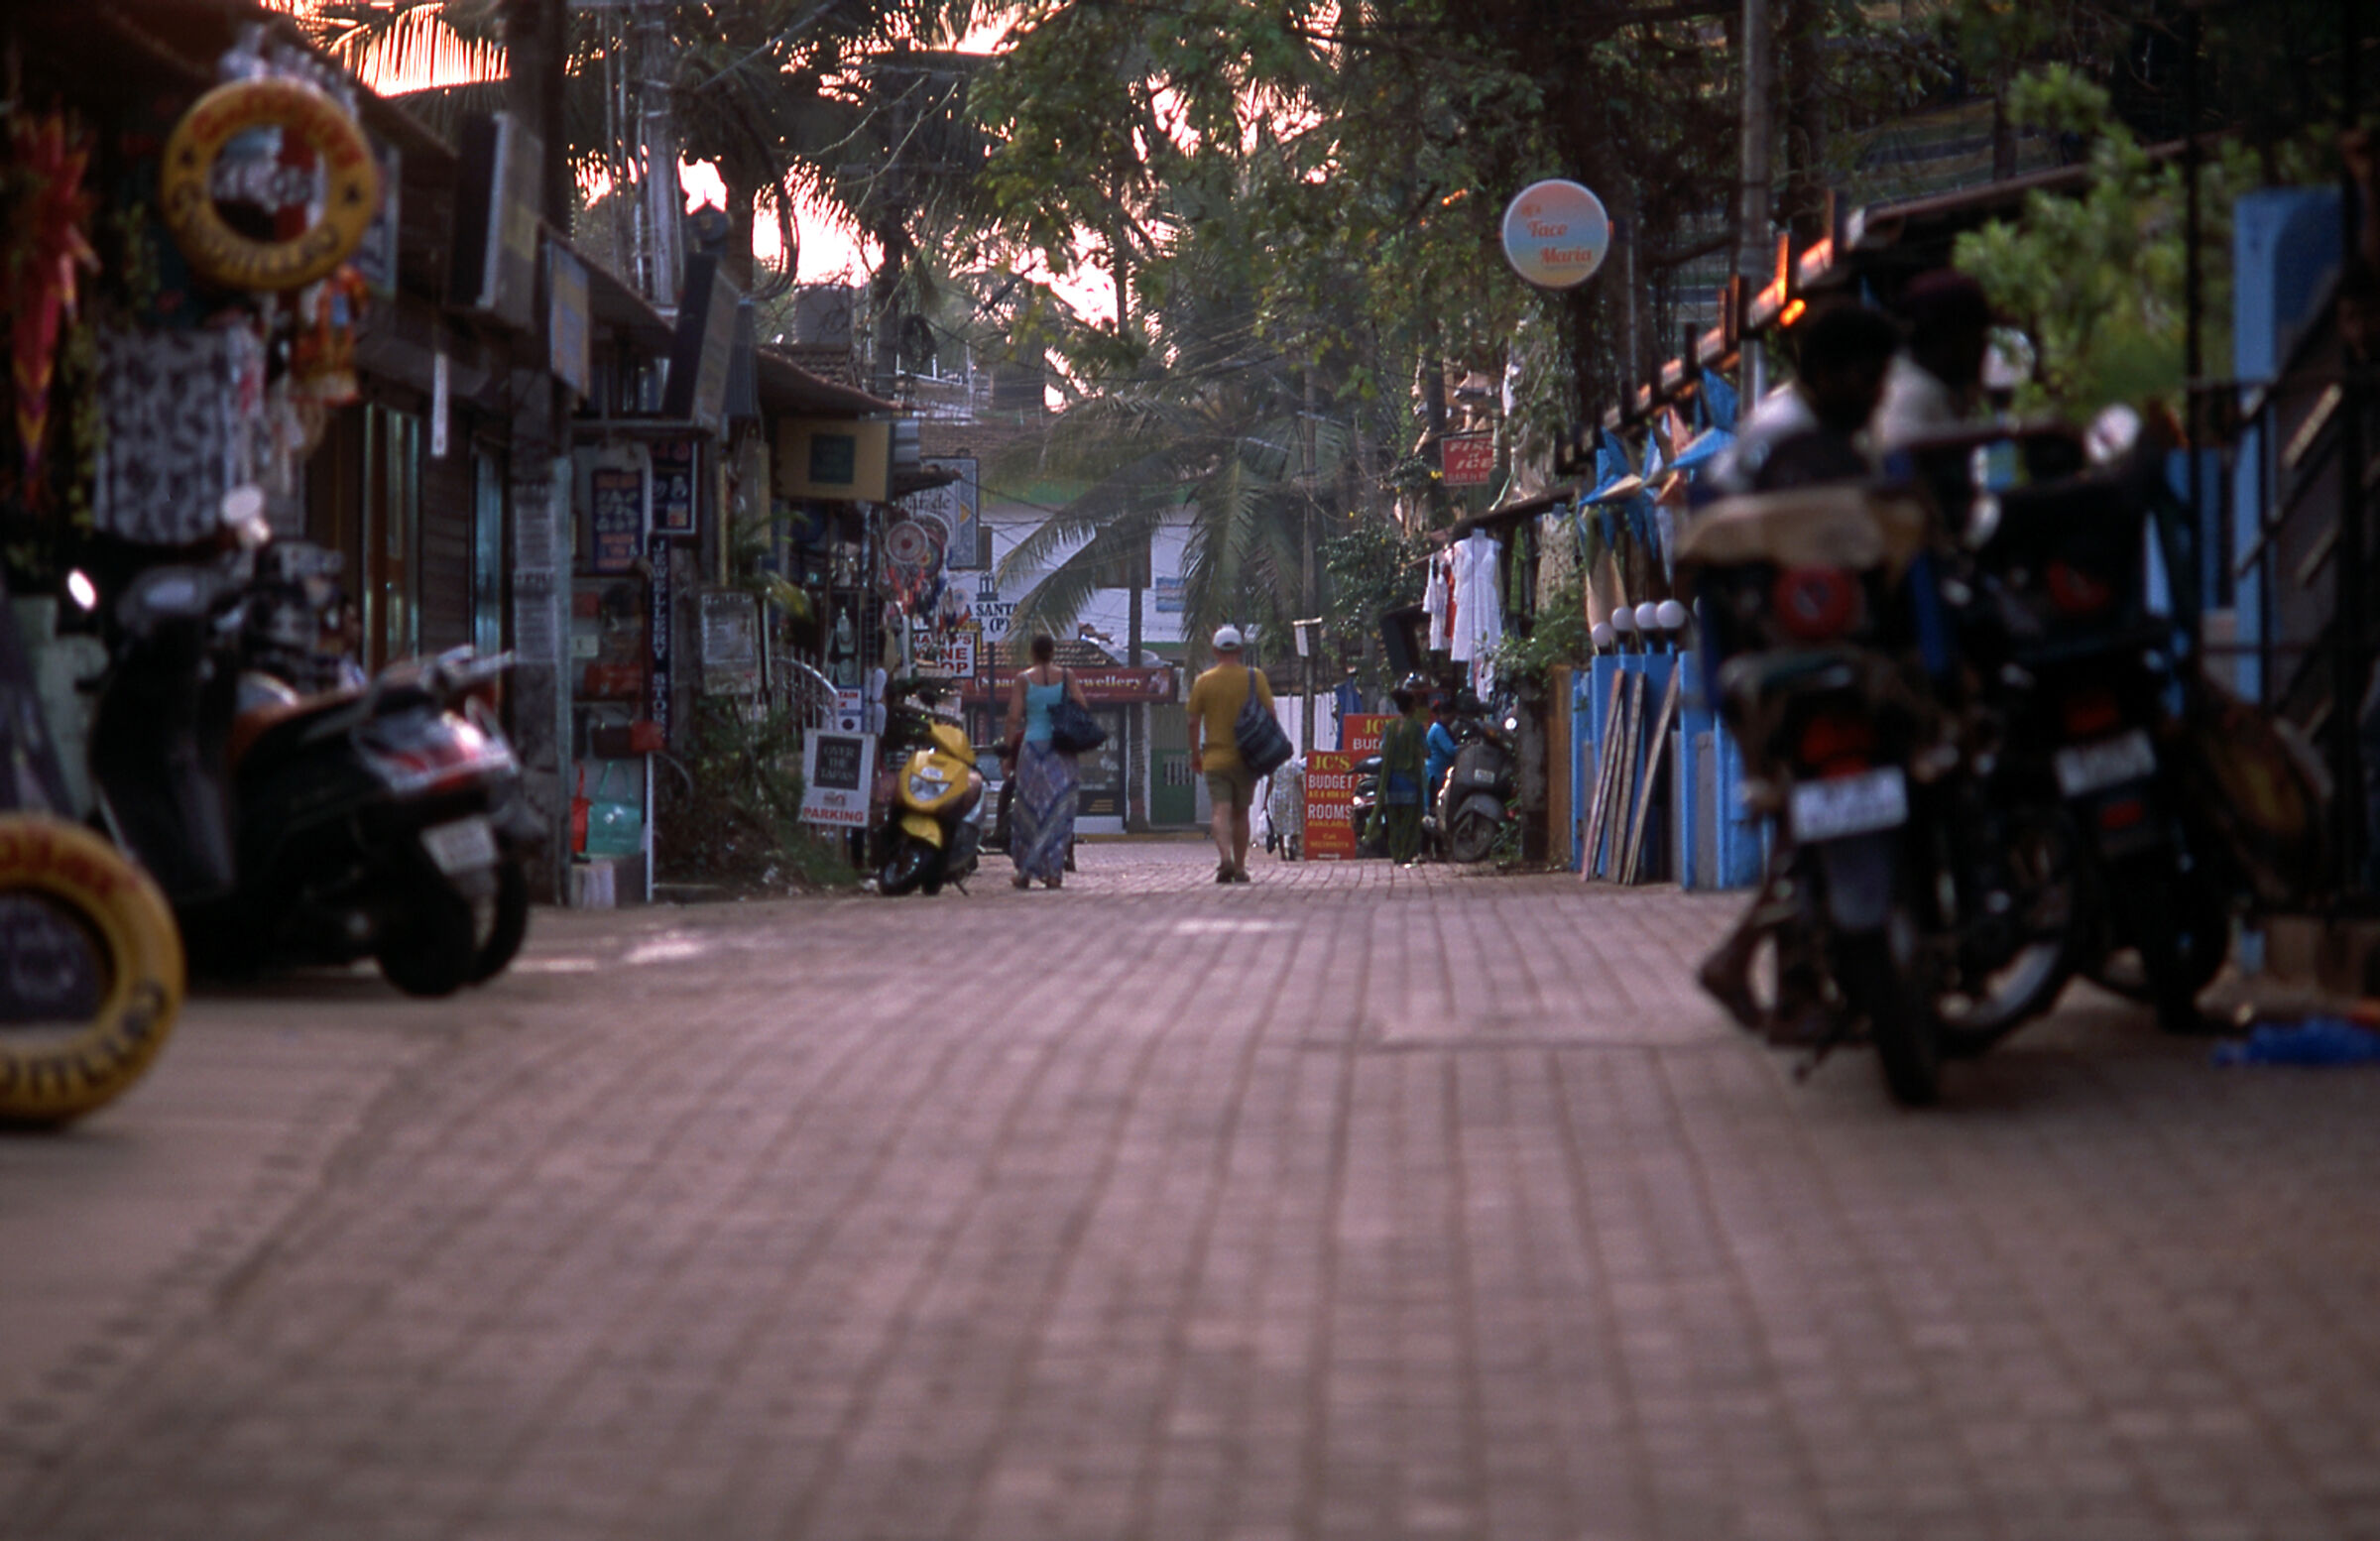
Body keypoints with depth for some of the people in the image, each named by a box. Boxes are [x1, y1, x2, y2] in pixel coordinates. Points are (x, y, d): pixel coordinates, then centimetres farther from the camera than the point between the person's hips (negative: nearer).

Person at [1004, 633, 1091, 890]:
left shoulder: (1023, 680, -1)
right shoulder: (1065, 677, 1)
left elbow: (1014, 717, -5)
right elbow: (1082, 708, -1)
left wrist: (1009, 748, 2)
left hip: (1032, 744, 0)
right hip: (1060, 750, 0)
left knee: (1028, 810, 7)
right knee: (1058, 810, 4)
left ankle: (1025, 872, 7)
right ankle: (1054, 872, 0)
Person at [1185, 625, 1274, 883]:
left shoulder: (1204, 682, -2)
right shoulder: (1255, 678, -1)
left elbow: (1194, 723, 0)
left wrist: (1195, 755, 10)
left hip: (1215, 758, -1)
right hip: (1246, 758, 1)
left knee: (1222, 810, -7)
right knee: (1241, 813, 13)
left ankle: (1225, 858, -29)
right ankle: (1240, 867, 15)